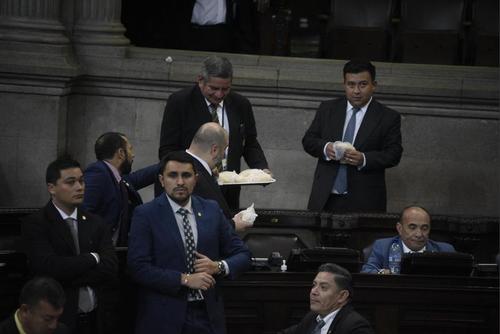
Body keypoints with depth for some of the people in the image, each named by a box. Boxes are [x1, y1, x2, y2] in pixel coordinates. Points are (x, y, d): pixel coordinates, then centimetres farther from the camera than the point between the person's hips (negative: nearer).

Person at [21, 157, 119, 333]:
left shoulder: (95, 223, 8)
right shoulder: (35, 225, -5)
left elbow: (111, 270, -5)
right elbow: (49, 267, -20)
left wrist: (68, 275, -14)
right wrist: (92, 258, -8)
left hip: (97, 319, 4)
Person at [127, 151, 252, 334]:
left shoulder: (211, 210, 8)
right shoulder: (146, 215, -4)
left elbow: (242, 256, 11)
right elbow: (138, 267, -13)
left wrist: (219, 266, -9)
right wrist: (184, 279, -18)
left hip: (207, 314, 3)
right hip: (163, 319, -3)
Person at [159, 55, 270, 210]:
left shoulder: (241, 105, 7)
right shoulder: (179, 102, -4)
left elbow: (250, 144, 16)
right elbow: (167, 150, -7)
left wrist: (262, 168, -3)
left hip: (228, 192, 3)